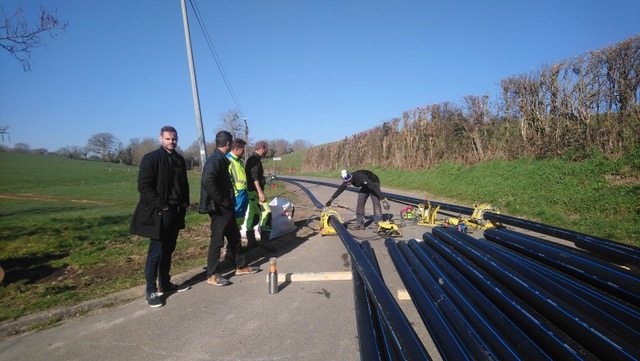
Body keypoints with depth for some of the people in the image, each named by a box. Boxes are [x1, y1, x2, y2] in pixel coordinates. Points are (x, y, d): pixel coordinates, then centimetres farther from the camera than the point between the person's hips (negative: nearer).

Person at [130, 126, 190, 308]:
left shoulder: (180, 160, 12)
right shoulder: (151, 158, -8)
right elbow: (144, 186, -14)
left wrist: (184, 204, 6)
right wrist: (161, 205, -17)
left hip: (175, 212, 6)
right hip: (158, 213, -6)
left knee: (168, 250, 14)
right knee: (156, 252, -2)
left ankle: (165, 284, 26)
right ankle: (151, 290, 9)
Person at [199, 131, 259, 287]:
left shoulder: (221, 159, 12)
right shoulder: (215, 159, -19)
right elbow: (208, 181, -31)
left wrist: (229, 201, 12)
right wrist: (221, 200, -22)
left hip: (227, 207, 10)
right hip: (219, 208, -10)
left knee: (234, 236, 18)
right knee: (217, 240, 0)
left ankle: (240, 266, 31)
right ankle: (212, 275, 12)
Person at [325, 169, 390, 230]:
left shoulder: (361, 178, -41)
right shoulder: (347, 180, -20)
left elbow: (375, 188, -42)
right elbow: (340, 189, -6)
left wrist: (384, 200, -44)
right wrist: (331, 199, -5)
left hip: (374, 183, -6)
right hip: (365, 186, 7)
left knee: (376, 202, -20)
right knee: (360, 203, -4)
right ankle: (360, 223, 2)